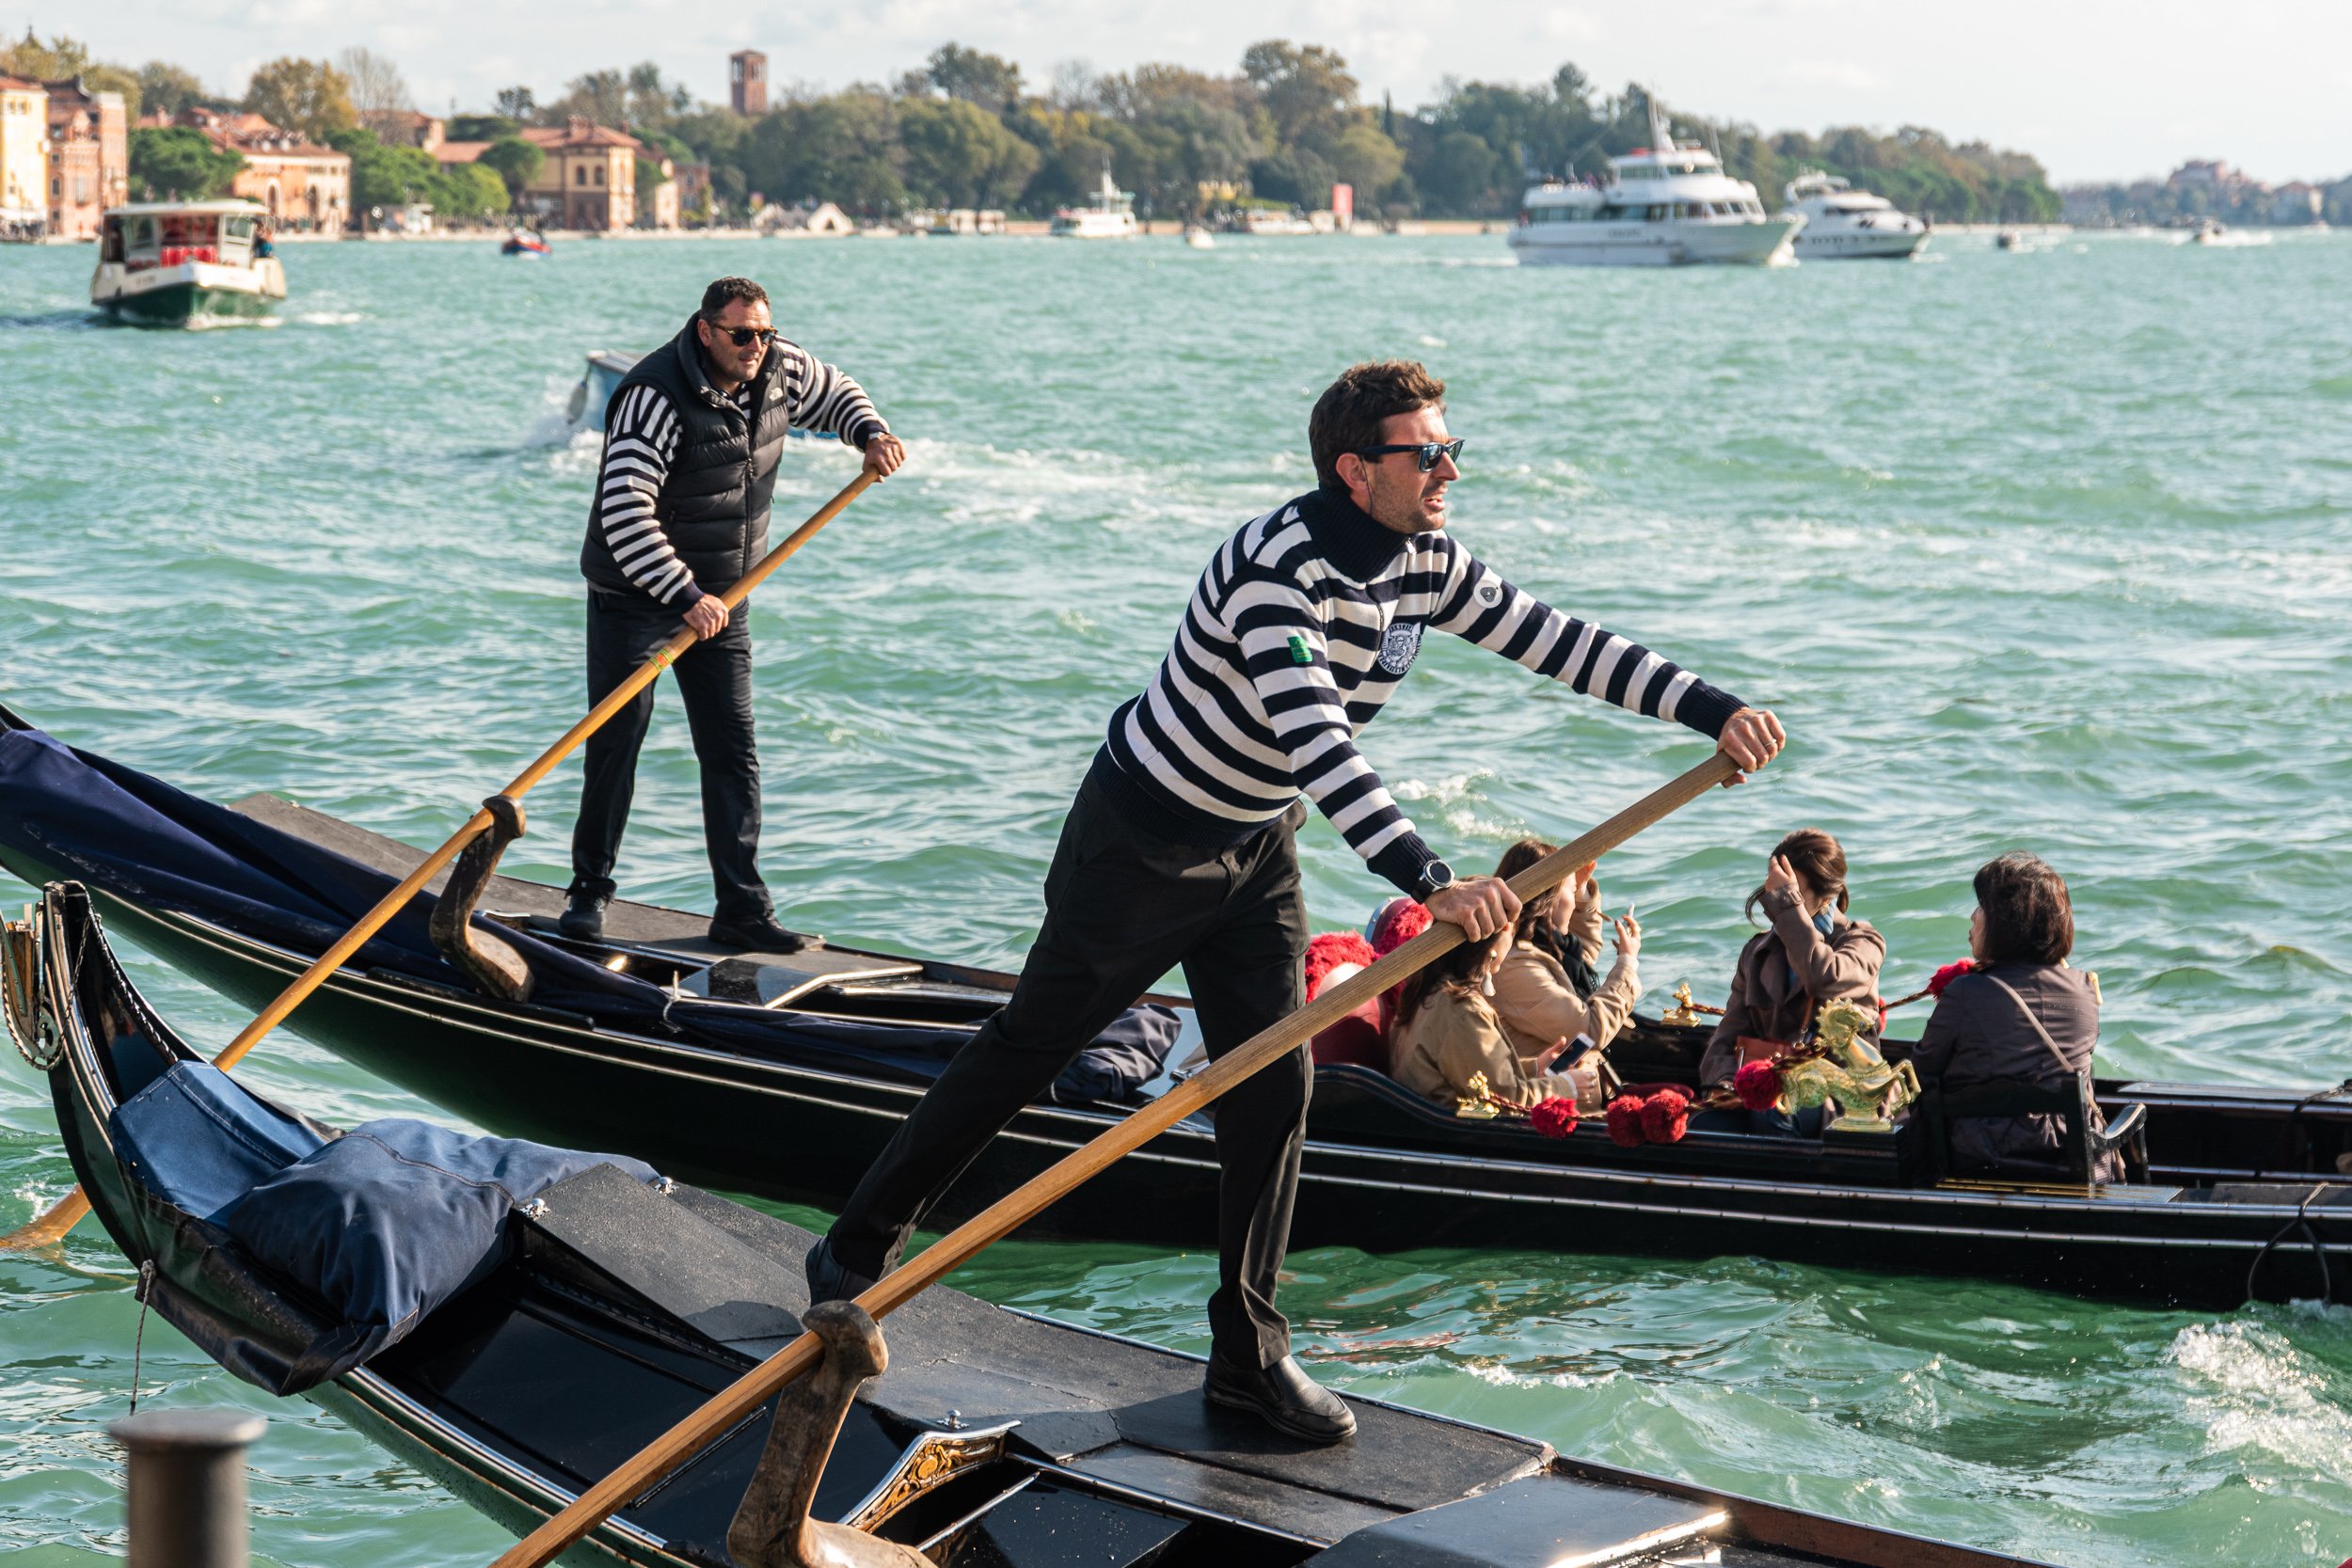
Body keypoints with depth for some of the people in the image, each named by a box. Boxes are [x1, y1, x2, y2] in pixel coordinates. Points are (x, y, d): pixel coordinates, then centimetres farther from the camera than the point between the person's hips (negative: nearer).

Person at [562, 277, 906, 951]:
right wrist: (685, 596, -33)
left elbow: (836, 391, 20)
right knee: (616, 741, -2)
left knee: (732, 750, 2)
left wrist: (870, 433, -1)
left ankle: (742, 909, 5)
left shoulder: (780, 371, -4)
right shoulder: (656, 396, -25)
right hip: (635, 593, -5)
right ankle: (590, 889, 14)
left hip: (719, 596, 6)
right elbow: (624, 513, -31)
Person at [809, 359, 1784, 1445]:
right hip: (1143, 838, -7)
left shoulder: (1424, 563, -7)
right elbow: (1317, 745, -42)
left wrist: (1712, 710, -13)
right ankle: (857, 1250, 22)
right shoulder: (1276, 569, -32)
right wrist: (1431, 884, -51)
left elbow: (1558, 643, -3)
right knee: (1027, 1048, 5)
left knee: (1272, 1087, 2)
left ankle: (1249, 1355, 10)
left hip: (1256, 849, 7)